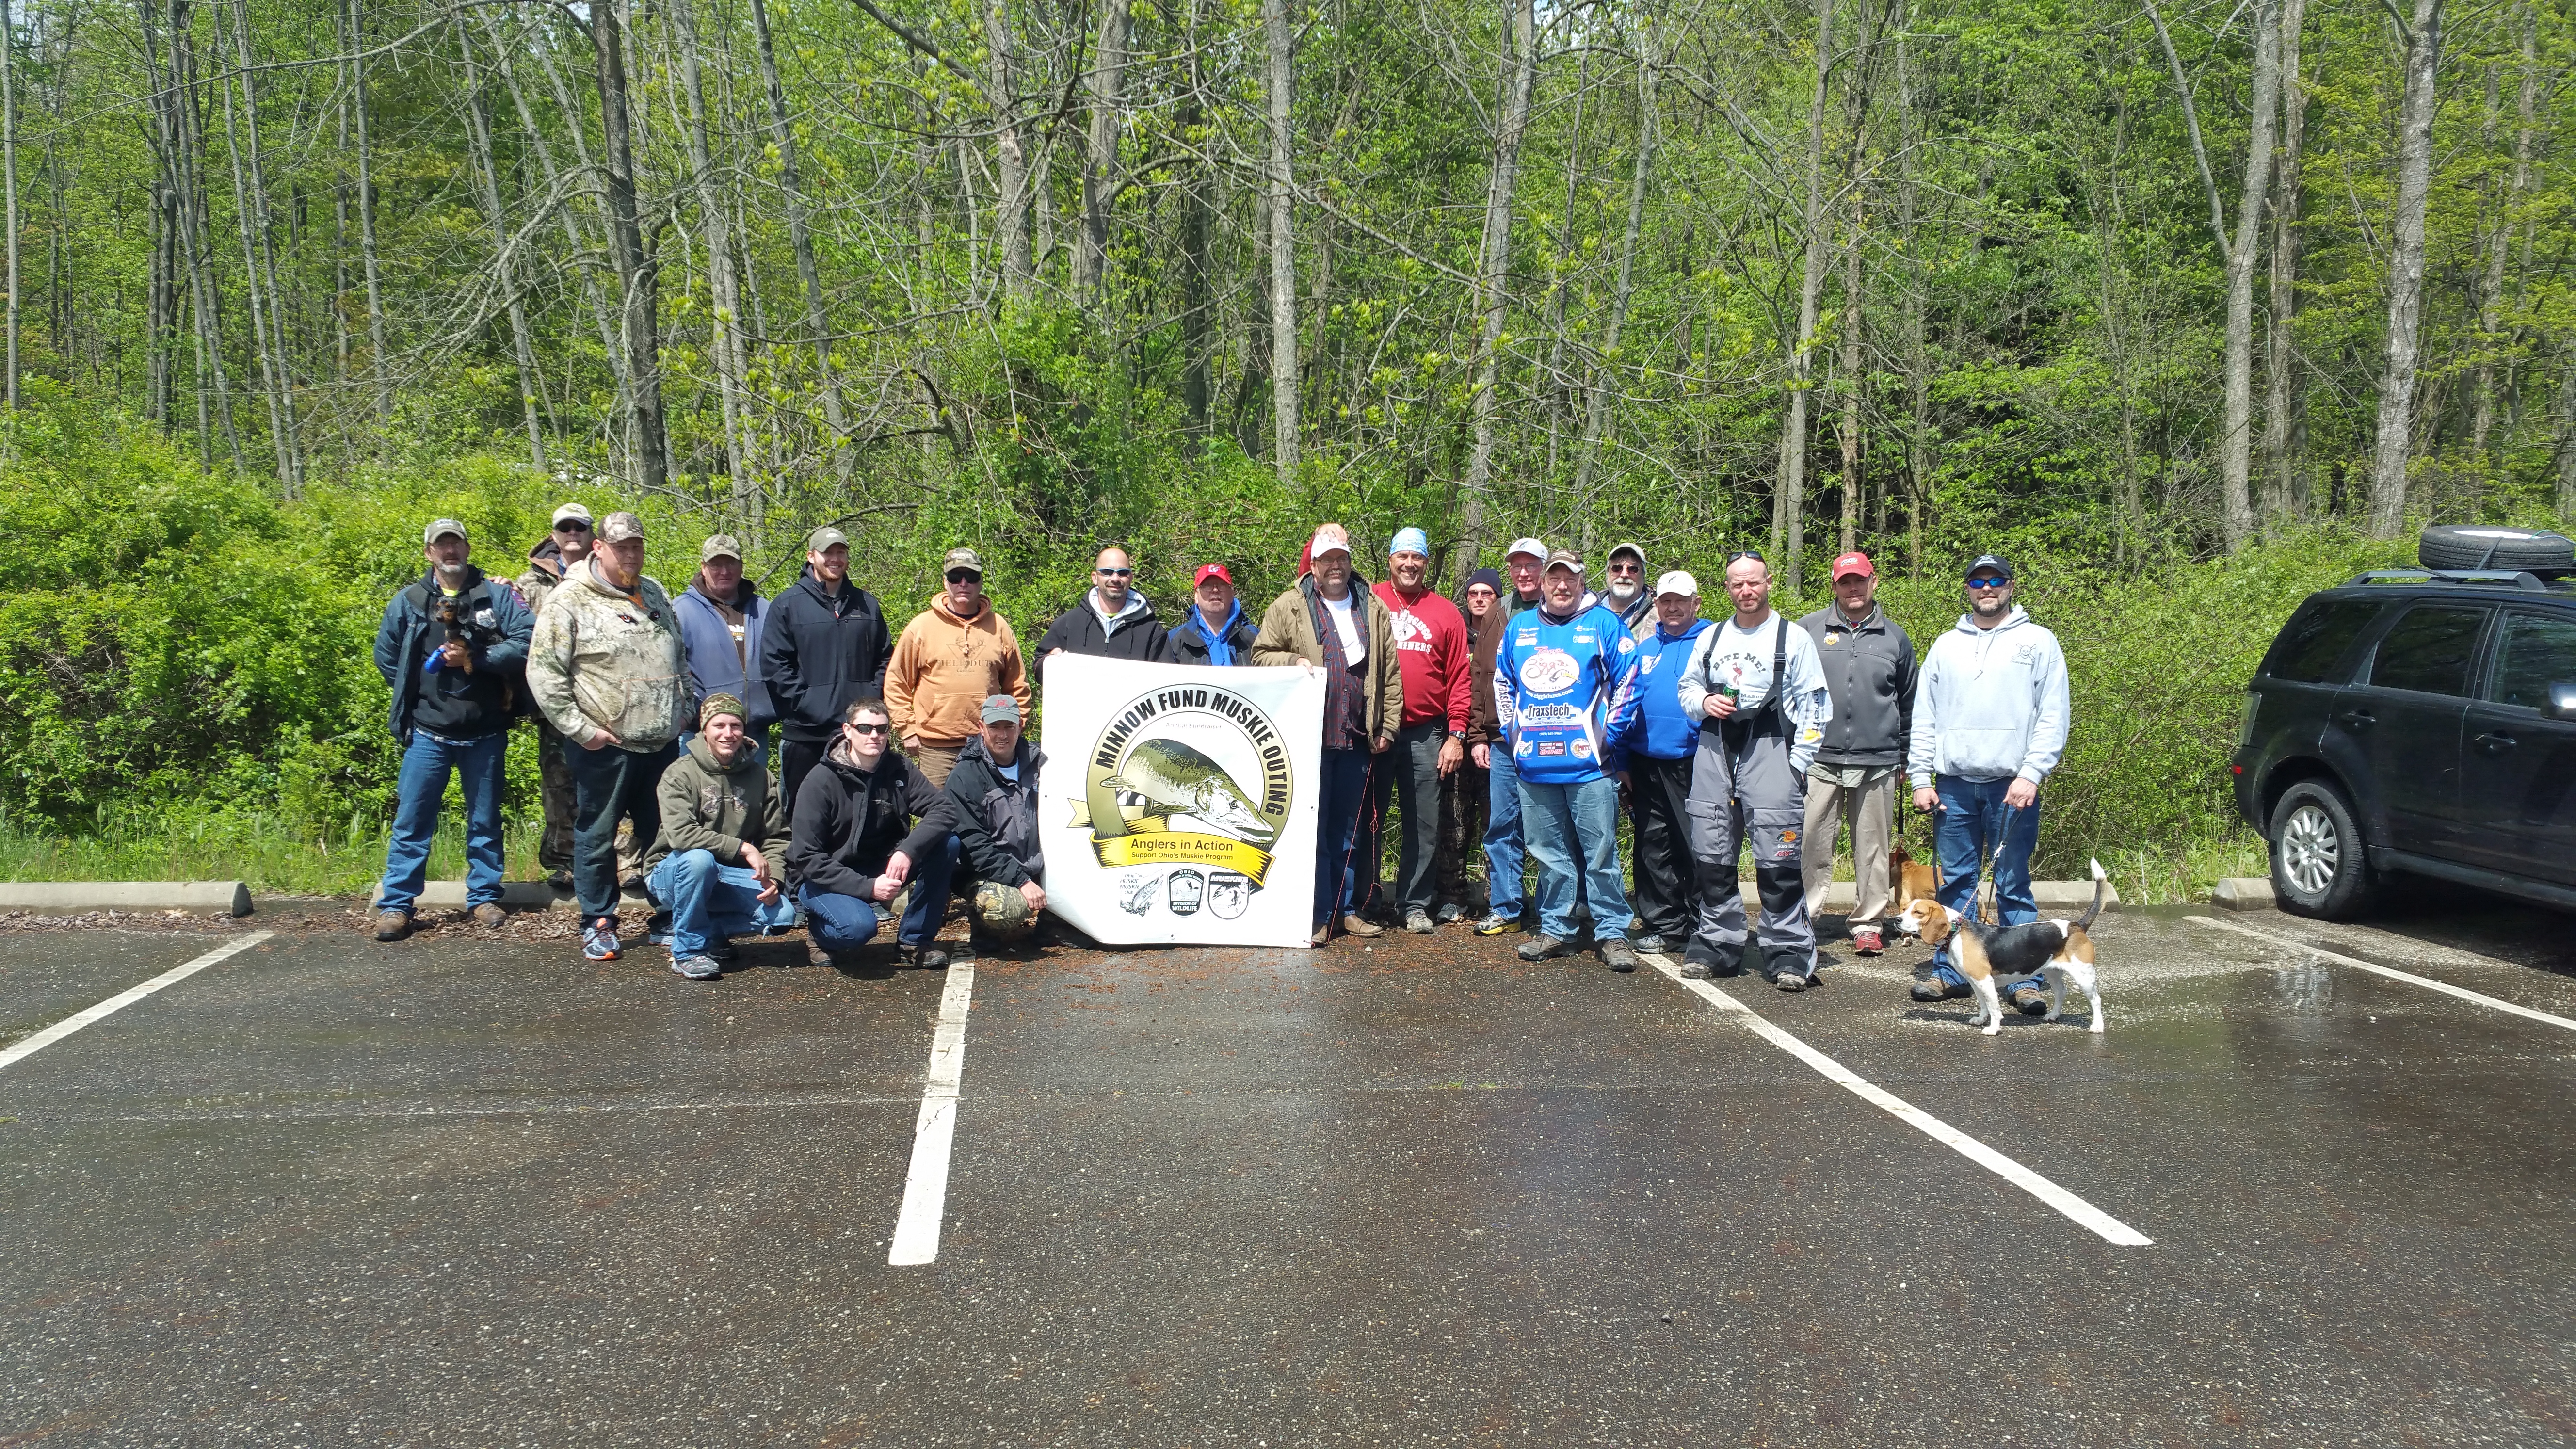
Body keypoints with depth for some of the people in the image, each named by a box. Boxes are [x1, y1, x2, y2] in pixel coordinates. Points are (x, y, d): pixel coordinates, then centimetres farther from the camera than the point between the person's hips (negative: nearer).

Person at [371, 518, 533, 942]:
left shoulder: (497, 596, -1)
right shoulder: (408, 602, 5)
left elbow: (525, 643, -12)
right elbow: (386, 657, 14)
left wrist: (474, 659, -18)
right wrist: (416, 693, 5)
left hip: (485, 733, 0)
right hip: (428, 732, 1)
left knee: (485, 820, 10)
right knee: (412, 819, 0)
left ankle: (484, 897, 22)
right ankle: (395, 904, 6)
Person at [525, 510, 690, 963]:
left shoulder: (655, 595, 13)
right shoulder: (570, 600, -8)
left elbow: (679, 660, 23)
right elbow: (544, 674, -12)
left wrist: (684, 711, 12)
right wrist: (580, 729, -15)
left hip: (662, 742, 6)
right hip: (604, 747, -6)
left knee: (664, 833, 13)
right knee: (597, 836, 3)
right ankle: (599, 924, 15)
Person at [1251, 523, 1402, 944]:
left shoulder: (1373, 609, 12)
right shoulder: (1290, 606, 4)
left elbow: (1390, 672, 11)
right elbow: (1261, 654, 3)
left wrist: (1388, 726, 5)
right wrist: (1294, 662, -15)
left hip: (1356, 737, 3)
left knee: (1348, 829, 11)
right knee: (1313, 827, -1)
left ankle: (1345, 909, 19)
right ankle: (1317, 915, 3)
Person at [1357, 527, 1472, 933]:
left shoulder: (1446, 613, 7)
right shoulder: (1369, 603, 4)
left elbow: (1459, 679, 5)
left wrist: (1456, 735, 0)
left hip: (1426, 735, 1)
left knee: (1424, 825, 5)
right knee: (1368, 819, 6)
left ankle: (1414, 904, 15)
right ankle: (1361, 900, 15)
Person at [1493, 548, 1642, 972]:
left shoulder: (1604, 625, 1)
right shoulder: (1519, 627, 14)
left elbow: (1627, 682, -2)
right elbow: (1502, 684, 22)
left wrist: (1608, 737, -6)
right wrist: (1512, 734, 13)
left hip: (1589, 763, -4)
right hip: (1534, 764, 4)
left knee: (1601, 852, -2)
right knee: (1549, 853, 10)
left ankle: (1612, 934, 5)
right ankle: (1555, 930, 18)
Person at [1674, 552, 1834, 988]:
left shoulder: (1793, 638, 3)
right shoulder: (1711, 638, 17)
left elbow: (1814, 705, 0)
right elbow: (1686, 687, 24)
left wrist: (1797, 763, -7)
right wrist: (1703, 702, 0)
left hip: (1769, 751, -4)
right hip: (1714, 750, 5)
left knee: (1777, 860, -9)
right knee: (1712, 855, 6)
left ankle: (1789, 952, -4)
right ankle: (1717, 944, 15)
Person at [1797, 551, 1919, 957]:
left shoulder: (1894, 637, 12)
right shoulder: (1809, 629, 7)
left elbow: (1908, 702, 20)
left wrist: (1905, 756, 18)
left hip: (1877, 762, 2)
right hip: (1818, 758, -2)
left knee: (1873, 848, 5)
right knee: (1810, 842, -6)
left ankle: (1869, 923, 15)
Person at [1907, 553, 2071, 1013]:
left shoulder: (2038, 642, 5)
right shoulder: (1946, 646, 14)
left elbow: (2054, 716, -1)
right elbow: (1924, 717, 13)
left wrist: (2031, 774, -12)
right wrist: (1921, 778, 4)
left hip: (2012, 786, -3)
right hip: (1954, 785, 3)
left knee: (2014, 885, -1)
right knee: (1955, 882, 6)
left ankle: (2027, 979, 4)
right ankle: (1950, 972, 13)